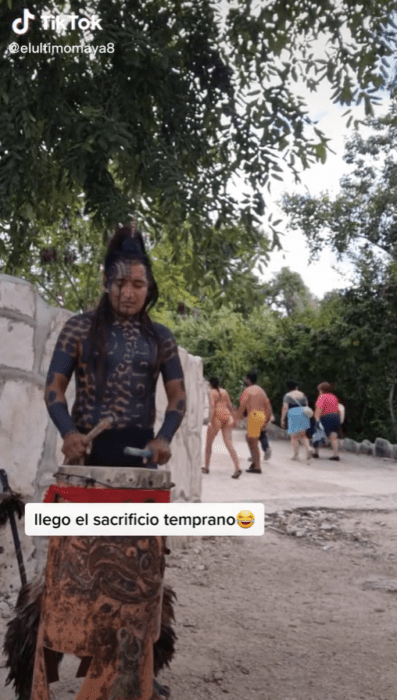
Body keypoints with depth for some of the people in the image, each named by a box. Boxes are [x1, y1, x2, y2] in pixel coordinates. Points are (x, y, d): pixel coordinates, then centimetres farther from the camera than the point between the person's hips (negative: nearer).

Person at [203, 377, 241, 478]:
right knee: (229, 445, -3)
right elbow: (230, 406, 15)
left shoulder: (212, 392, -2)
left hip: (217, 418, -5)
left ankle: (206, 467, 19)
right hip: (226, 417, 5)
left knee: (208, 443, 13)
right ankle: (237, 467, -20)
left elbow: (212, 406, -14)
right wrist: (233, 419, 19)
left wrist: (210, 421, -19)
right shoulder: (224, 391, 16)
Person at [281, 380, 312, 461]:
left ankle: (296, 455, 5)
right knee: (303, 435, 16)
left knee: (294, 437, 3)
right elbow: (307, 405, 15)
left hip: (293, 415, -4)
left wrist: (282, 419, -6)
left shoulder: (287, 396, -1)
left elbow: (285, 408, -10)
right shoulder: (302, 394, 13)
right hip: (303, 415, 5)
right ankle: (308, 448, -6)